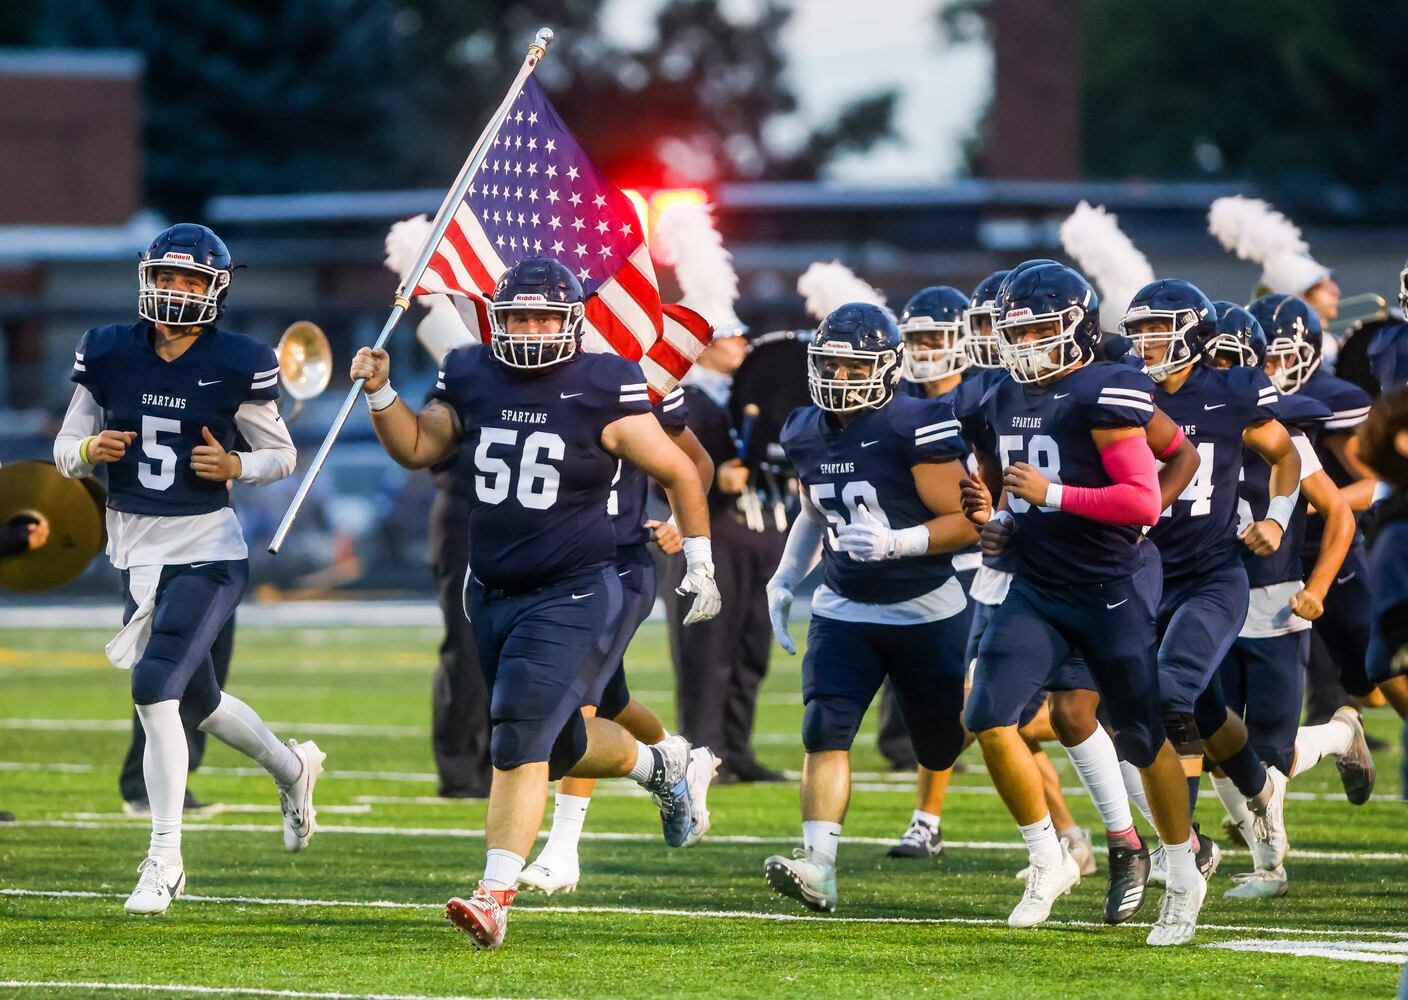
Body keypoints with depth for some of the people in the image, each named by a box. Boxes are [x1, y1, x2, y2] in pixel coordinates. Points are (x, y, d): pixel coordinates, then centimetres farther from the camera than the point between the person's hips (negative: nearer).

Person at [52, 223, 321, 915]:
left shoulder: (236, 365, -9)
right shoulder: (110, 354, 0)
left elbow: (282, 454, 2)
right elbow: (65, 448, 6)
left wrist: (235, 466, -17)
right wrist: (89, 451, -16)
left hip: (205, 552, -5)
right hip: (135, 548, 5)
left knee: (155, 688, -19)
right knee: (198, 700, 17)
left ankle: (164, 859, -9)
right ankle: (292, 767, 48)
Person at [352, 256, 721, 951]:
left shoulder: (602, 393, -11)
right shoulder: (472, 379, 3)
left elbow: (678, 474, -1)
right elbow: (417, 448, 17)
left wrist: (700, 566, 3)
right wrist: (381, 392, 0)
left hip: (572, 598, -6)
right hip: (492, 594, 6)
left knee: (521, 743, -16)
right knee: (559, 744, 18)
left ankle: (494, 897, -17)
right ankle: (660, 764, 47)